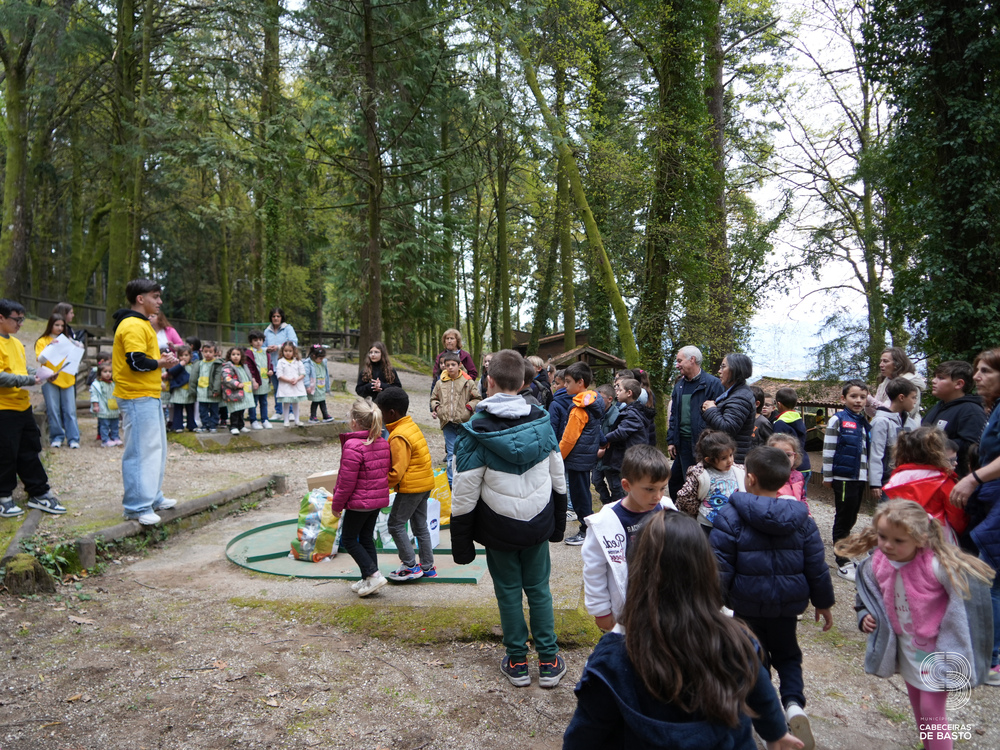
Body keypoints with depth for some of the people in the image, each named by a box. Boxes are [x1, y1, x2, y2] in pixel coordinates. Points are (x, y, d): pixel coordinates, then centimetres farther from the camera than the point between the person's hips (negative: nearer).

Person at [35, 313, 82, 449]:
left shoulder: (67, 340, 15)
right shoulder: (42, 341, 7)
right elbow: (40, 359, -5)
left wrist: (76, 346, -7)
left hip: (67, 379, 2)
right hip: (50, 380, -2)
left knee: (70, 410, -2)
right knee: (53, 411, -1)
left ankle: (73, 439, -1)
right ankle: (57, 437, 9)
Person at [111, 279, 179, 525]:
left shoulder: (142, 324, 18)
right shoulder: (133, 326, -16)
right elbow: (137, 362, -24)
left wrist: (161, 358, 6)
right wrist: (161, 363, -9)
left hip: (150, 396, 11)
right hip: (137, 397, -11)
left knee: (155, 448, 18)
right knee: (141, 451, -6)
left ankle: (153, 497, 29)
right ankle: (137, 506, 1)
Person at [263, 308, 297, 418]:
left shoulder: (288, 328, 1)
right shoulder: (267, 331, 13)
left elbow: (293, 343, -9)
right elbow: (263, 346, 17)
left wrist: (278, 347, -14)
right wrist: (267, 349, -6)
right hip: (273, 364, 4)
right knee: (276, 389, 8)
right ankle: (278, 412, 16)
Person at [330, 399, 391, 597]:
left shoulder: (352, 446, -21)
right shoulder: (383, 443, 4)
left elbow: (347, 482, -19)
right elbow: (387, 471, 13)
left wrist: (336, 504, -7)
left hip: (359, 502, -8)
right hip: (379, 499, 8)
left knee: (349, 539, 8)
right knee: (366, 538, 17)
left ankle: (373, 574, -1)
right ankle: (368, 580, 21)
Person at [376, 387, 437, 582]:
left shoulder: (398, 437, -21)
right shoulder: (411, 425, 8)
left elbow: (397, 471, -23)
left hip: (411, 486, -10)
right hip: (425, 482, 10)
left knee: (396, 524, 1)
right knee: (420, 525, 15)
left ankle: (411, 566, 5)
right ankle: (428, 567, 22)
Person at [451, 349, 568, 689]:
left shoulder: (475, 431, -18)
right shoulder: (542, 421, -5)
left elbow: (465, 495, -14)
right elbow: (558, 479, 5)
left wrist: (461, 543, -3)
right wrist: (558, 524, 17)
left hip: (499, 531, -3)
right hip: (539, 524, 3)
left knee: (508, 593, 13)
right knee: (539, 589, 16)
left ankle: (517, 662, 26)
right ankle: (548, 661, 25)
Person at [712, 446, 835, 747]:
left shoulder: (730, 516, -17)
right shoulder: (801, 518, -5)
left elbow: (720, 567, -17)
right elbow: (817, 567, 1)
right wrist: (823, 603, 14)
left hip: (747, 603, -3)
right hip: (788, 603, 3)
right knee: (787, 653, 23)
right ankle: (794, 702, 0)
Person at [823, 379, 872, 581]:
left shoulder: (865, 423, 11)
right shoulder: (838, 420, -8)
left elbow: (869, 451, 19)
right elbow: (828, 450, -9)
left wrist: (870, 476, 18)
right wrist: (827, 476, -9)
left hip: (860, 478, 6)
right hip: (843, 478, -6)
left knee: (850, 519, 15)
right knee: (843, 520, 0)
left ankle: (846, 555, 27)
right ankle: (843, 564, 8)